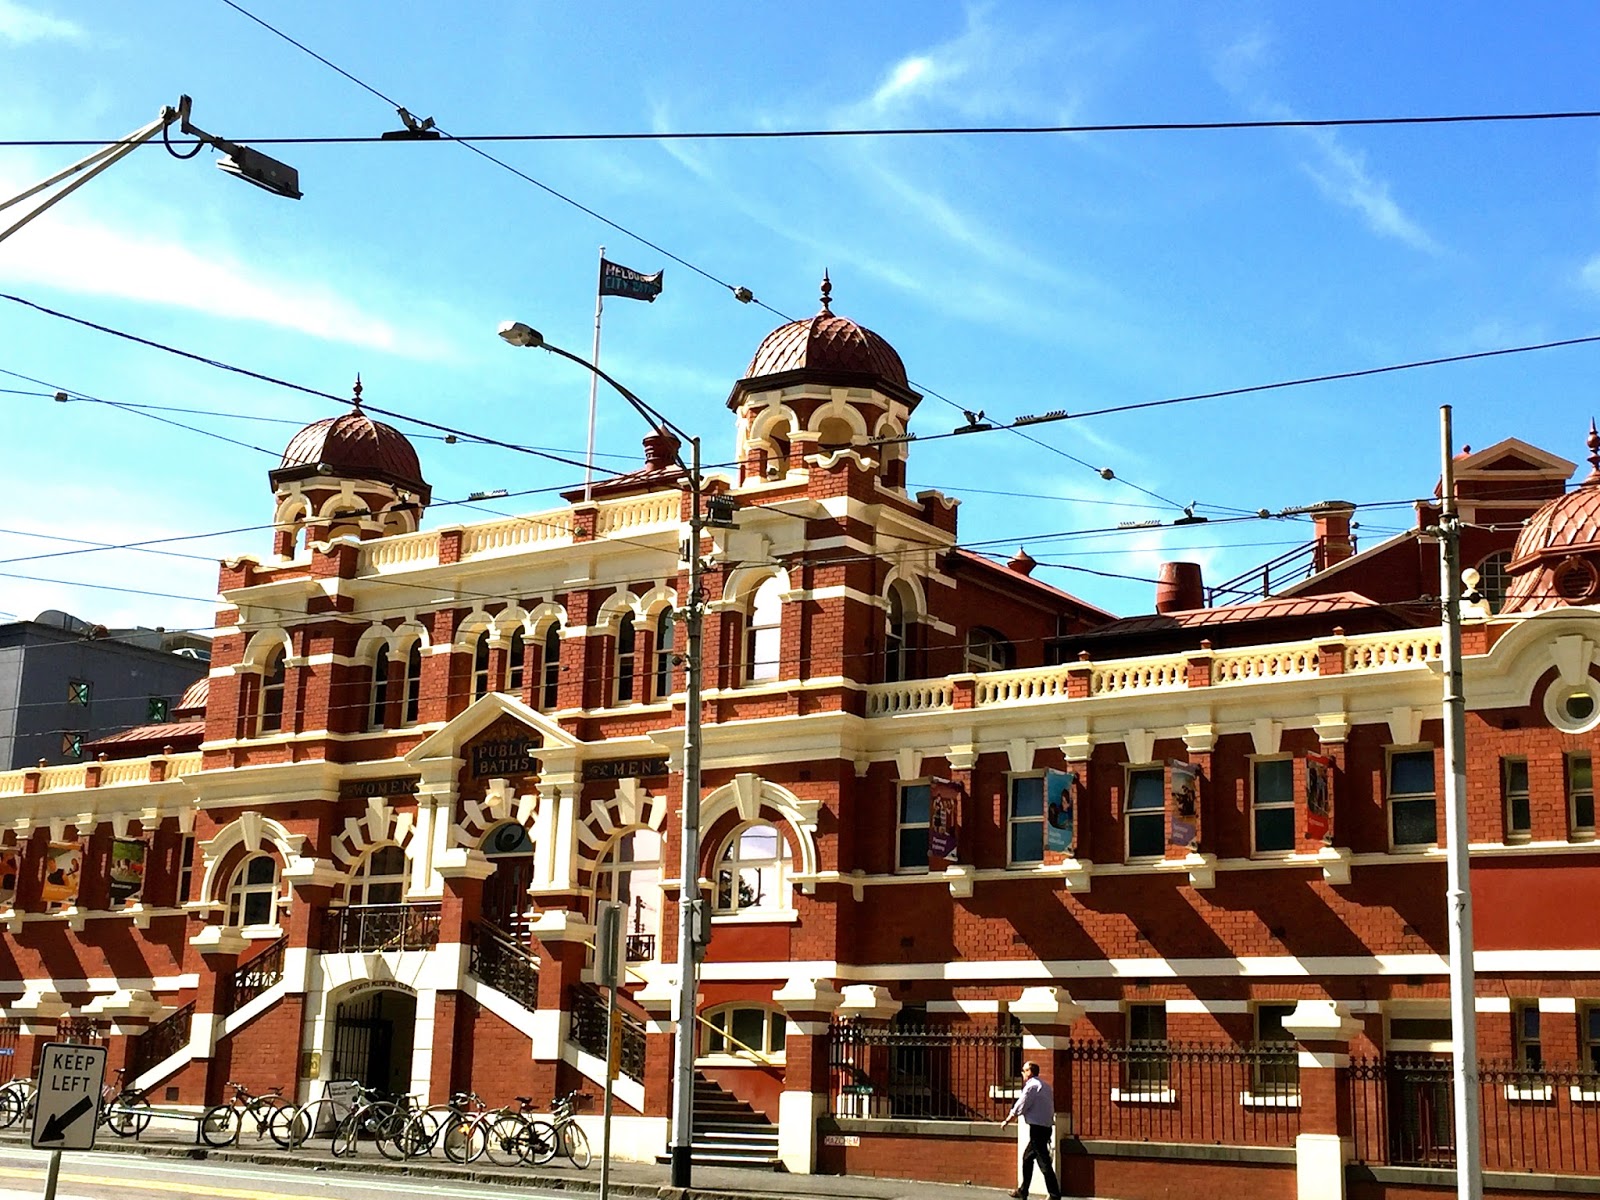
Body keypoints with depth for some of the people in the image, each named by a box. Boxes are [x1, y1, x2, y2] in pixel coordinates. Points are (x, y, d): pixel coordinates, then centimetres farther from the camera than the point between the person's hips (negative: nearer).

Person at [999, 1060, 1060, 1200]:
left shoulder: (1031, 1086, -12)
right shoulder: (1044, 1085, 15)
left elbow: (1019, 1108, -12)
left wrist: (1006, 1121, 1)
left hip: (1037, 1128, -10)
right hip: (1046, 1125, 10)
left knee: (1044, 1162, -8)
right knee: (1027, 1157, 18)